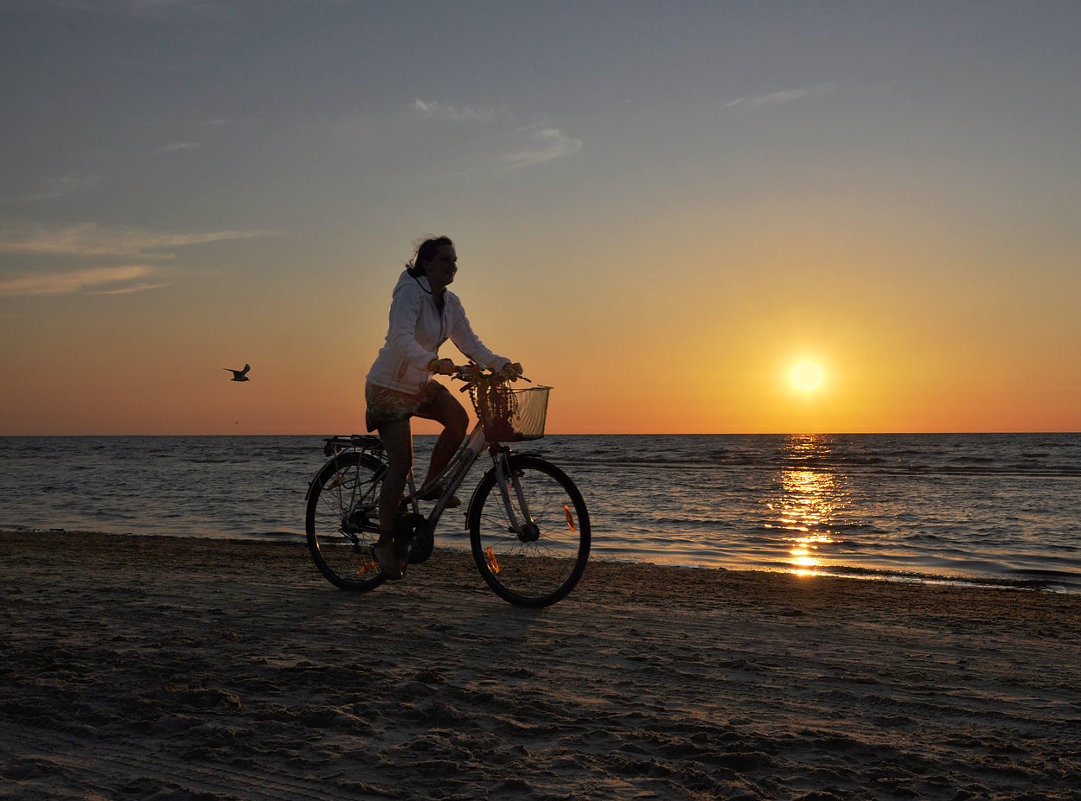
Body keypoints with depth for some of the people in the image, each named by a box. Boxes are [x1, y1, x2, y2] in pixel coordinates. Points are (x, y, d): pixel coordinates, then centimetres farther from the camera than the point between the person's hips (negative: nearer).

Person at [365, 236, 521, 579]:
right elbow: (401, 338, -34)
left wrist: (502, 364, -16)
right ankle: (384, 542, 3)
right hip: (389, 386, -7)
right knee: (402, 462, -11)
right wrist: (433, 362, -52)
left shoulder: (450, 302, 3)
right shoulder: (409, 292, -20)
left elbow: (470, 343, 1)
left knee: (459, 419, -19)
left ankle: (431, 486, 3)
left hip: (421, 385, 7)